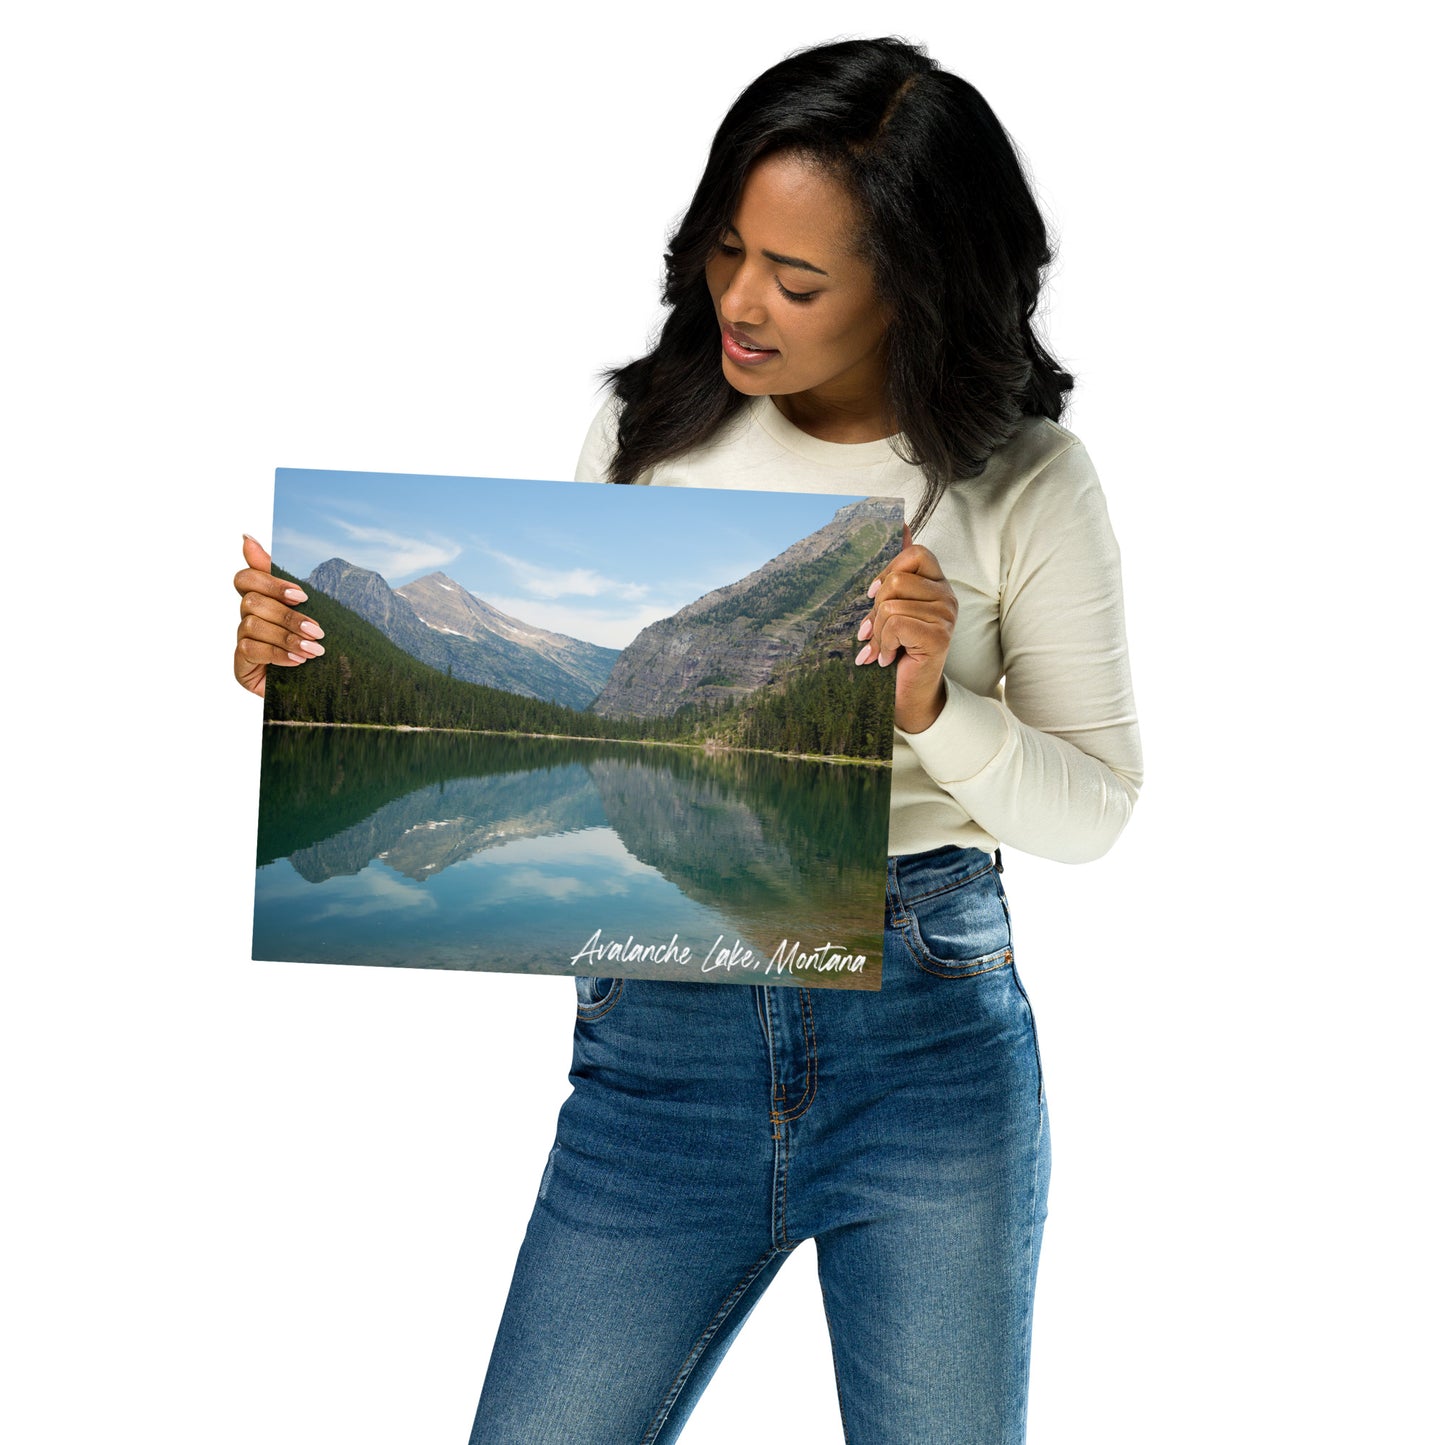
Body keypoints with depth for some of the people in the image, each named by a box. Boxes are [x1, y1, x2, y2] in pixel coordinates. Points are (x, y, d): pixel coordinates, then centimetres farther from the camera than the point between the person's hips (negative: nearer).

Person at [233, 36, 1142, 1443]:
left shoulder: (1024, 483, -4)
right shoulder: (650, 430, 2)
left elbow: (1093, 809, -1)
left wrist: (932, 708, -20)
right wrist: (320, 660, -7)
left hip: (931, 1029, -1)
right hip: (661, 1032, 1)